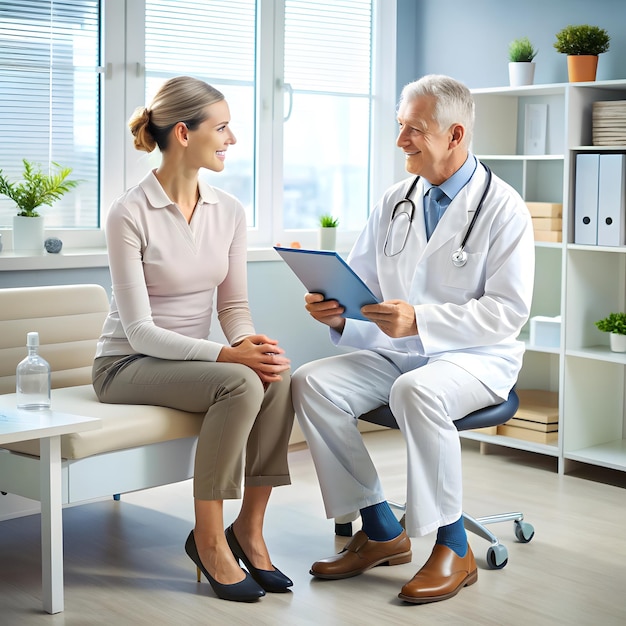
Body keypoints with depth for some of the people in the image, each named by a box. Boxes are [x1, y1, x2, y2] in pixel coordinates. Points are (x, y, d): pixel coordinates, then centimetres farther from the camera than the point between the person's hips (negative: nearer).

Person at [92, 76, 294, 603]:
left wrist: (250, 341, -19)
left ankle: (249, 528, -12)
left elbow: (233, 302, 5)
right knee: (240, 383, -32)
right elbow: (139, 330, -18)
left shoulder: (229, 210, 4)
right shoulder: (130, 214, -15)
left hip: (192, 359, 6)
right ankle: (208, 537, -17)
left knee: (278, 377, -25)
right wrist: (226, 353, -29)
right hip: (127, 364, -5)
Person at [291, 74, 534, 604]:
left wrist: (421, 320, -27)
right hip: (396, 353, 6)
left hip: (476, 356, -6)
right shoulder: (395, 202, 10)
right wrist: (334, 309, -13)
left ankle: (453, 548, -19)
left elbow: (508, 310, -16)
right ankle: (381, 531, -5)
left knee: (417, 391, -38)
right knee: (311, 383, -16)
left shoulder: (503, 207, -8)